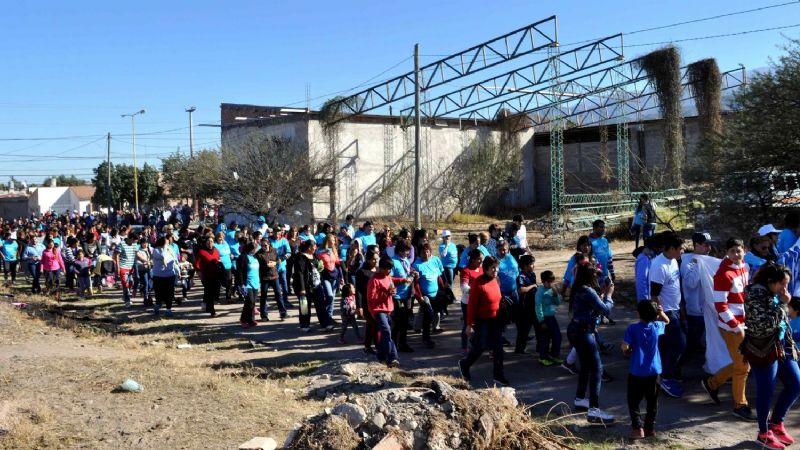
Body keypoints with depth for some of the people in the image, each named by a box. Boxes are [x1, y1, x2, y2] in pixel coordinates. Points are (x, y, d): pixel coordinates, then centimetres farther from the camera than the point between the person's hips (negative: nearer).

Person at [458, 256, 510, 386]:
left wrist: (502, 317, 12)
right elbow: (471, 305, -16)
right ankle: (464, 364, 31)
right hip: (482, 321, -6)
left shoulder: (496, 280, 2)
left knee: (498, 347, 6)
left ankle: (498, 375, 16)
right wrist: (469, 324, -15)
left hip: (496, 320, 6)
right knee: (480, 347, 5)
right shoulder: (478, 283, -19)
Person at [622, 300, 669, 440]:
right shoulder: (656, 327, -2)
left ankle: (637, 428, -1)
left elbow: (625, 347, -16)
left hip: (636, 372, -3)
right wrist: (660, 311, 5)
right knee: (652, 402, 15)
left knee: (633, 402, 7)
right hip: (653, 372, 3)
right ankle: (650, 427, 19)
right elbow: (667, 321, 21)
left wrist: (628, 352, 5)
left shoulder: (632, 328, -12)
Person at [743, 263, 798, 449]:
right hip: (763, 350, -8)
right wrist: (782, 304, -18)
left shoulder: (774, 294, 9)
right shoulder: (756, 294, -16)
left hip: (782, 347, 8)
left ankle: (776, 422, 29)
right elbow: (766, 324, -23)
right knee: (766, 392, 2)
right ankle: (764, 433, 18)